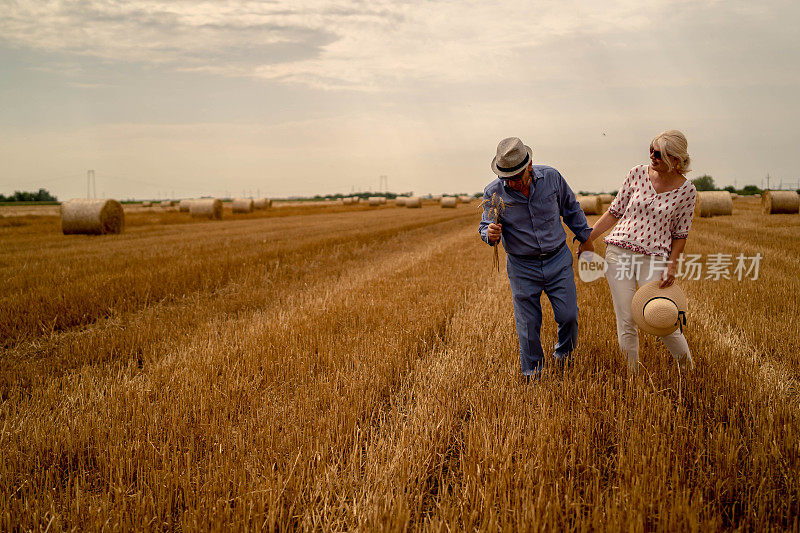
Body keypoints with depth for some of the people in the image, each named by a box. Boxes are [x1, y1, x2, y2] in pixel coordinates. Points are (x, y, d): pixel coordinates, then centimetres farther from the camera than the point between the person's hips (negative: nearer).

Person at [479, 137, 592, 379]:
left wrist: (585, 237, 17)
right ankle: (533, 376, 23)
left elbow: (571, 209, 8)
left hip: (558, 260, 1)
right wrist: (490, 234, -28)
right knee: (528, 326, 3)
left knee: (568, 316, 0)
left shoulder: (551, 177, -9)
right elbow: (485, 227, -3)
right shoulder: (493, 193, -13)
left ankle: (564, 354, 32)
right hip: (522, 267, -1)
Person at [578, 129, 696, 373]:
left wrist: (672, 264, -6)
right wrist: (588, 238, 9)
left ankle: (688, 368, 19)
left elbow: (680, 233, 5)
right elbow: (615, 211, 10)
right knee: (626, 323, 1)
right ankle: (632, 372, 17)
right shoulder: (638, 173, 2)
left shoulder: (686, 190, -2)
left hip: (654, 257, -2)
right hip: (618, 252, 2)